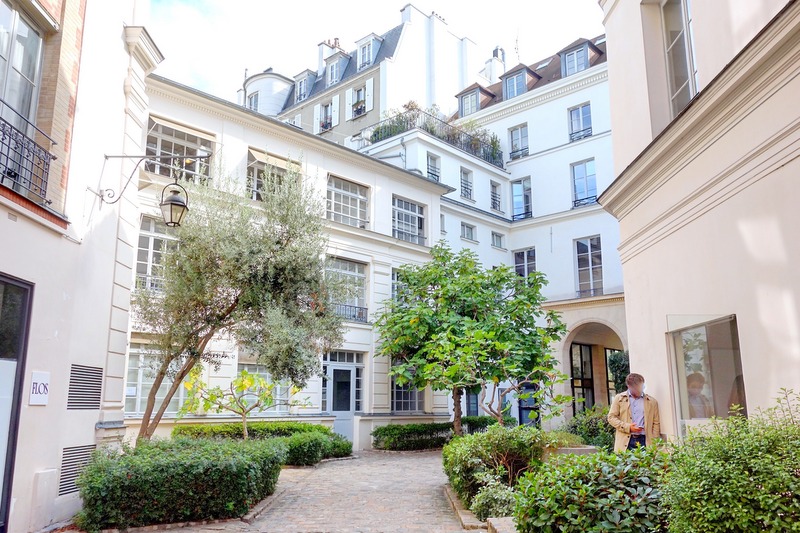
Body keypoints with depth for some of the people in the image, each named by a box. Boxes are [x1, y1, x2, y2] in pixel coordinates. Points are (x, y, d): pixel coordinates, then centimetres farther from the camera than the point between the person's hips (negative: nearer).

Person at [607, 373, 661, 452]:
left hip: (644, 440, 1)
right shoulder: (619, 398, 8)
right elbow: (611, 417, 5)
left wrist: (655, 444, 1)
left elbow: (656, 424, 10)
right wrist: (628, 427, -8)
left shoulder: (652, 402, 12)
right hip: (625, 441, -1)